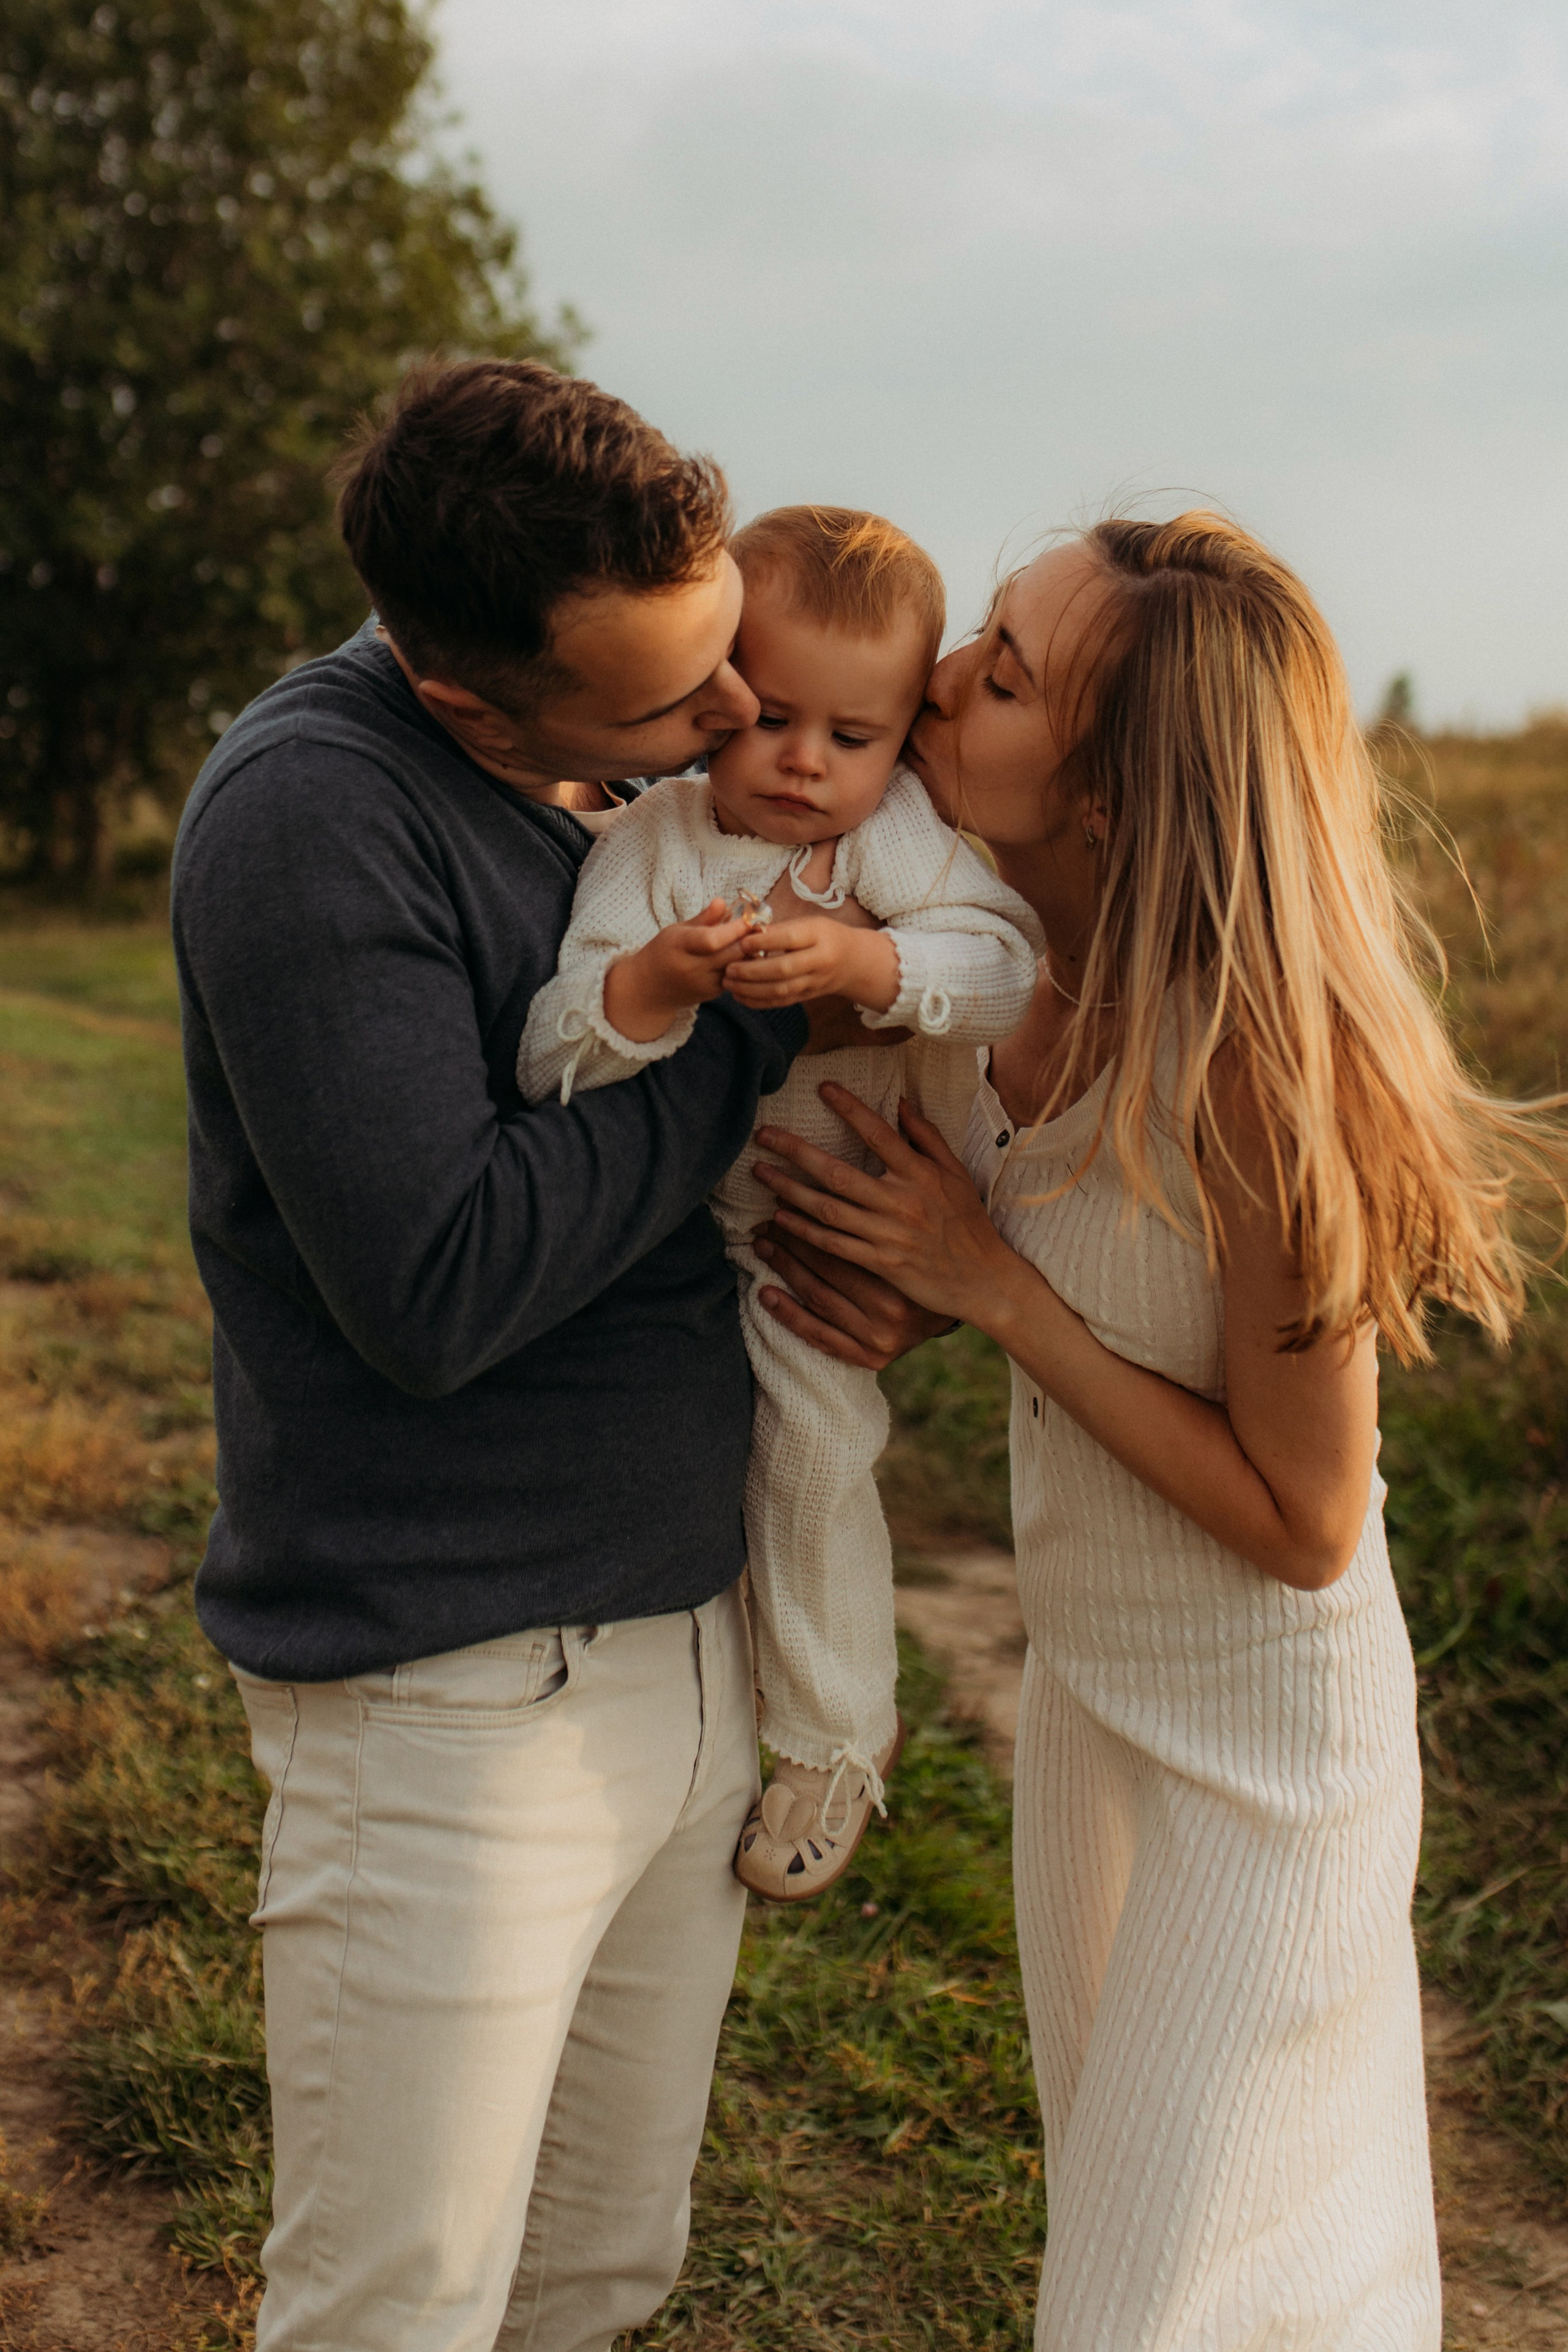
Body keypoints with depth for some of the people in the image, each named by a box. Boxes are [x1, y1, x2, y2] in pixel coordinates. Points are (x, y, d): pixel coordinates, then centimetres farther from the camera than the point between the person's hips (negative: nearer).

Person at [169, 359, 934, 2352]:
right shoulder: (312, 813, -18)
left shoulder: (630, 792, 7)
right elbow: (433, 1293, -24)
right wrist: (759, 1020, -17)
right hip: (451, 1695, -7)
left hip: (691, 1646, 8)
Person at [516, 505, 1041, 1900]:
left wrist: (857, 959, -44)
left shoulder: (898, 837, -18)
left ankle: (833, 1735, 20)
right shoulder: (651, 844, -16)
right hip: (677, 1206, 3)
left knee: (812, 1446, -4)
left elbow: (1007, 962, -31)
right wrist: (657, 978, -43)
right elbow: (558, 1050, -24)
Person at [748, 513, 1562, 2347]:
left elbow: (1301, 1523, -23)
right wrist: (870, 1278, -12)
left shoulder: (1253, 1063, -32)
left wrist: (990, 1285, -27)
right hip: (1082, 1681, 7)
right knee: (1109, 2194, 27)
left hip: (1267, 1736, -7)